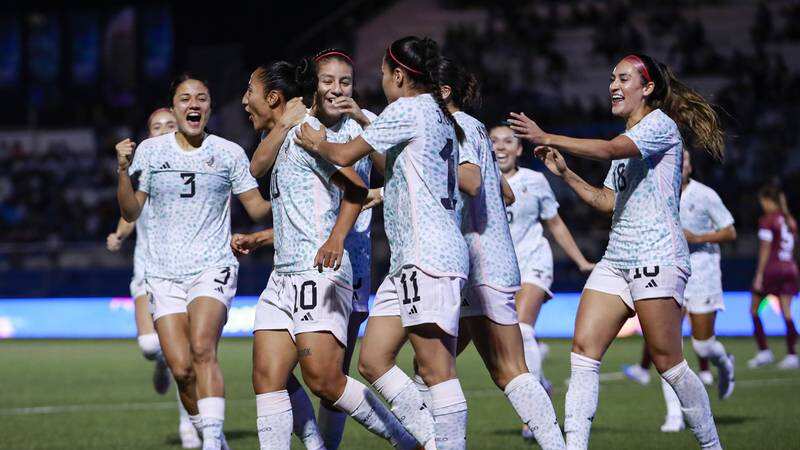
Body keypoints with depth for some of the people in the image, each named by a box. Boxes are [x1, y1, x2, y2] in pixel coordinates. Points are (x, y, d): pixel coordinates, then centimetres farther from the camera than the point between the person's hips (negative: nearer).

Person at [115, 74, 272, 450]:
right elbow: (131, 212, 7)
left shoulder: (229, 153, 4)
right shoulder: (150, 150, 7)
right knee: (181, 368, -8)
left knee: (202, 349, -26)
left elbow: (257, 208, 8)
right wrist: (123, 171, -8)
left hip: (212, 268, -2)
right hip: (163, 274, 2)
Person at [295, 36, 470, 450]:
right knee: (373, 361, 7)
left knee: (436, 370, -12)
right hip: (406, 261, 10)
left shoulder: (408, 109, -7)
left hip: (429, 256, -10)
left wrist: (317, 142, 17)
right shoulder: (438, 114, 20)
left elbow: (345, 155, -3)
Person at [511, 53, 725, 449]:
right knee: (583, 347, -6)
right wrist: (564, 173, 12)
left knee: (667, 361, -7)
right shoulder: (627, 141, 22)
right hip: (616, 259, 8)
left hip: (657, 257, -8)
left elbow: (609, 150, -22)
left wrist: (548, 139, -28)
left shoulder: (660, 124, -5)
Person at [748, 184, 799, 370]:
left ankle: (764, 351, 2)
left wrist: (759, 275, -9)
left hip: (771, 269, -6)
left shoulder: (767, 221, -8)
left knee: (754, 310, 8)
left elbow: (765, 251, -11)